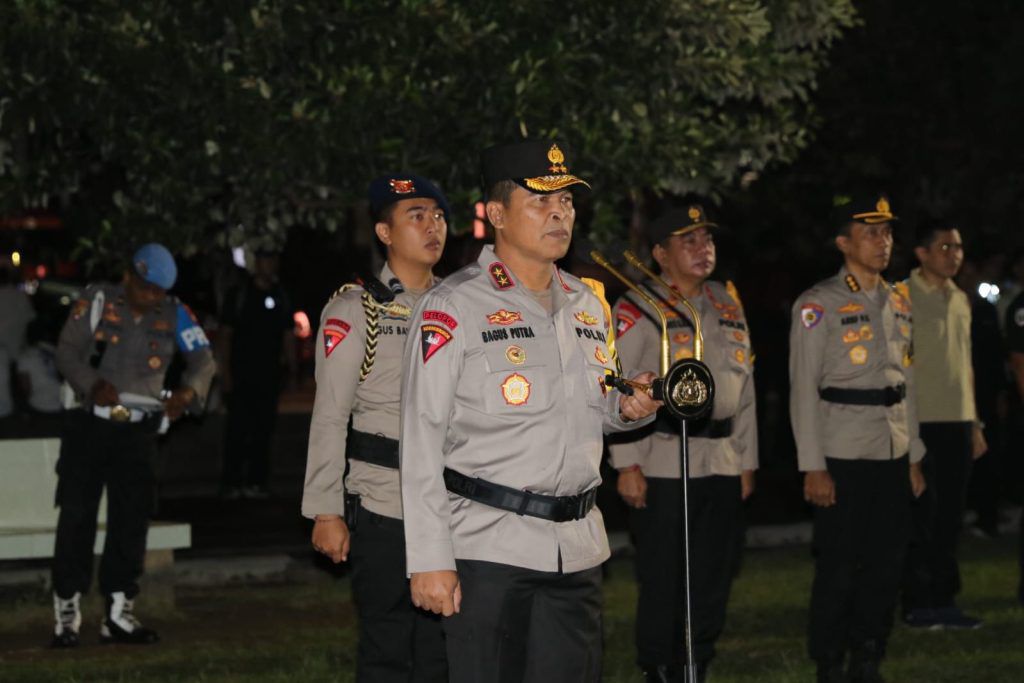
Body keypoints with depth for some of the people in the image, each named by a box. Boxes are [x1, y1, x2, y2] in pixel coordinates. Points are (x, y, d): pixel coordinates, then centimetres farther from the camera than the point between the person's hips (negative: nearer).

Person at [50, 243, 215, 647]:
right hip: (89, 422, -2)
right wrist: (92, 384, -25)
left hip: (138, 430, 2)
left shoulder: (174, 314, 3)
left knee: (131, 520, 4)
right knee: (77, 516, -3)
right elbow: (67, 351, -6)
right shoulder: (96, 301, -3)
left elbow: (203, 359, -2)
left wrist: (189, 390, -23)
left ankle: (118, 613, 13)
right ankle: (66, 616, 2)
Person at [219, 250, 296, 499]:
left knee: (264, 429, 4)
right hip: (241, 373, -4)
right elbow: (225, 335, 0)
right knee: (237, 428, -6)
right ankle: (232, 482, -3)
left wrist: (291, 365, 2)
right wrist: (225, 371, -7)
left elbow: (288, 335, 14)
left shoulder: (281, 298, 12)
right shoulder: (239, 295, 1)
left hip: (269, 375, 4)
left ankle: (256, 481, 10)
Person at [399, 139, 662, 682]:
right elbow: (421, 440, -9)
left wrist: (629, 407, 2)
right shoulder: (453, 306, -6)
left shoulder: (588, 306, 13)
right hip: (487, 549, -6)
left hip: (577, 549, 6)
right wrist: (429, 560, -14)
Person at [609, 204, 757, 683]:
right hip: (663, 465, -6)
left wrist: (747, 460, 14)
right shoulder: (636, 309, -5)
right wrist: (627, 464, -14)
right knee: (662, 582, 0)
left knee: (713, 580, 10)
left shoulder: (728, 304, 14)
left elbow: (745, 386, 17)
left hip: (722, 467, 6)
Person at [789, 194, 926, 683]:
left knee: (886, 567, 9)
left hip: (892, 459, 6)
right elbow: (804, 390, -10)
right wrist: (813, 468, -14)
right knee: (838, 569, 0)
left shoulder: (897, 303, 12)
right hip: (843, 460, -6)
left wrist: (914, 457, 14)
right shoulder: (818, 305, -8)